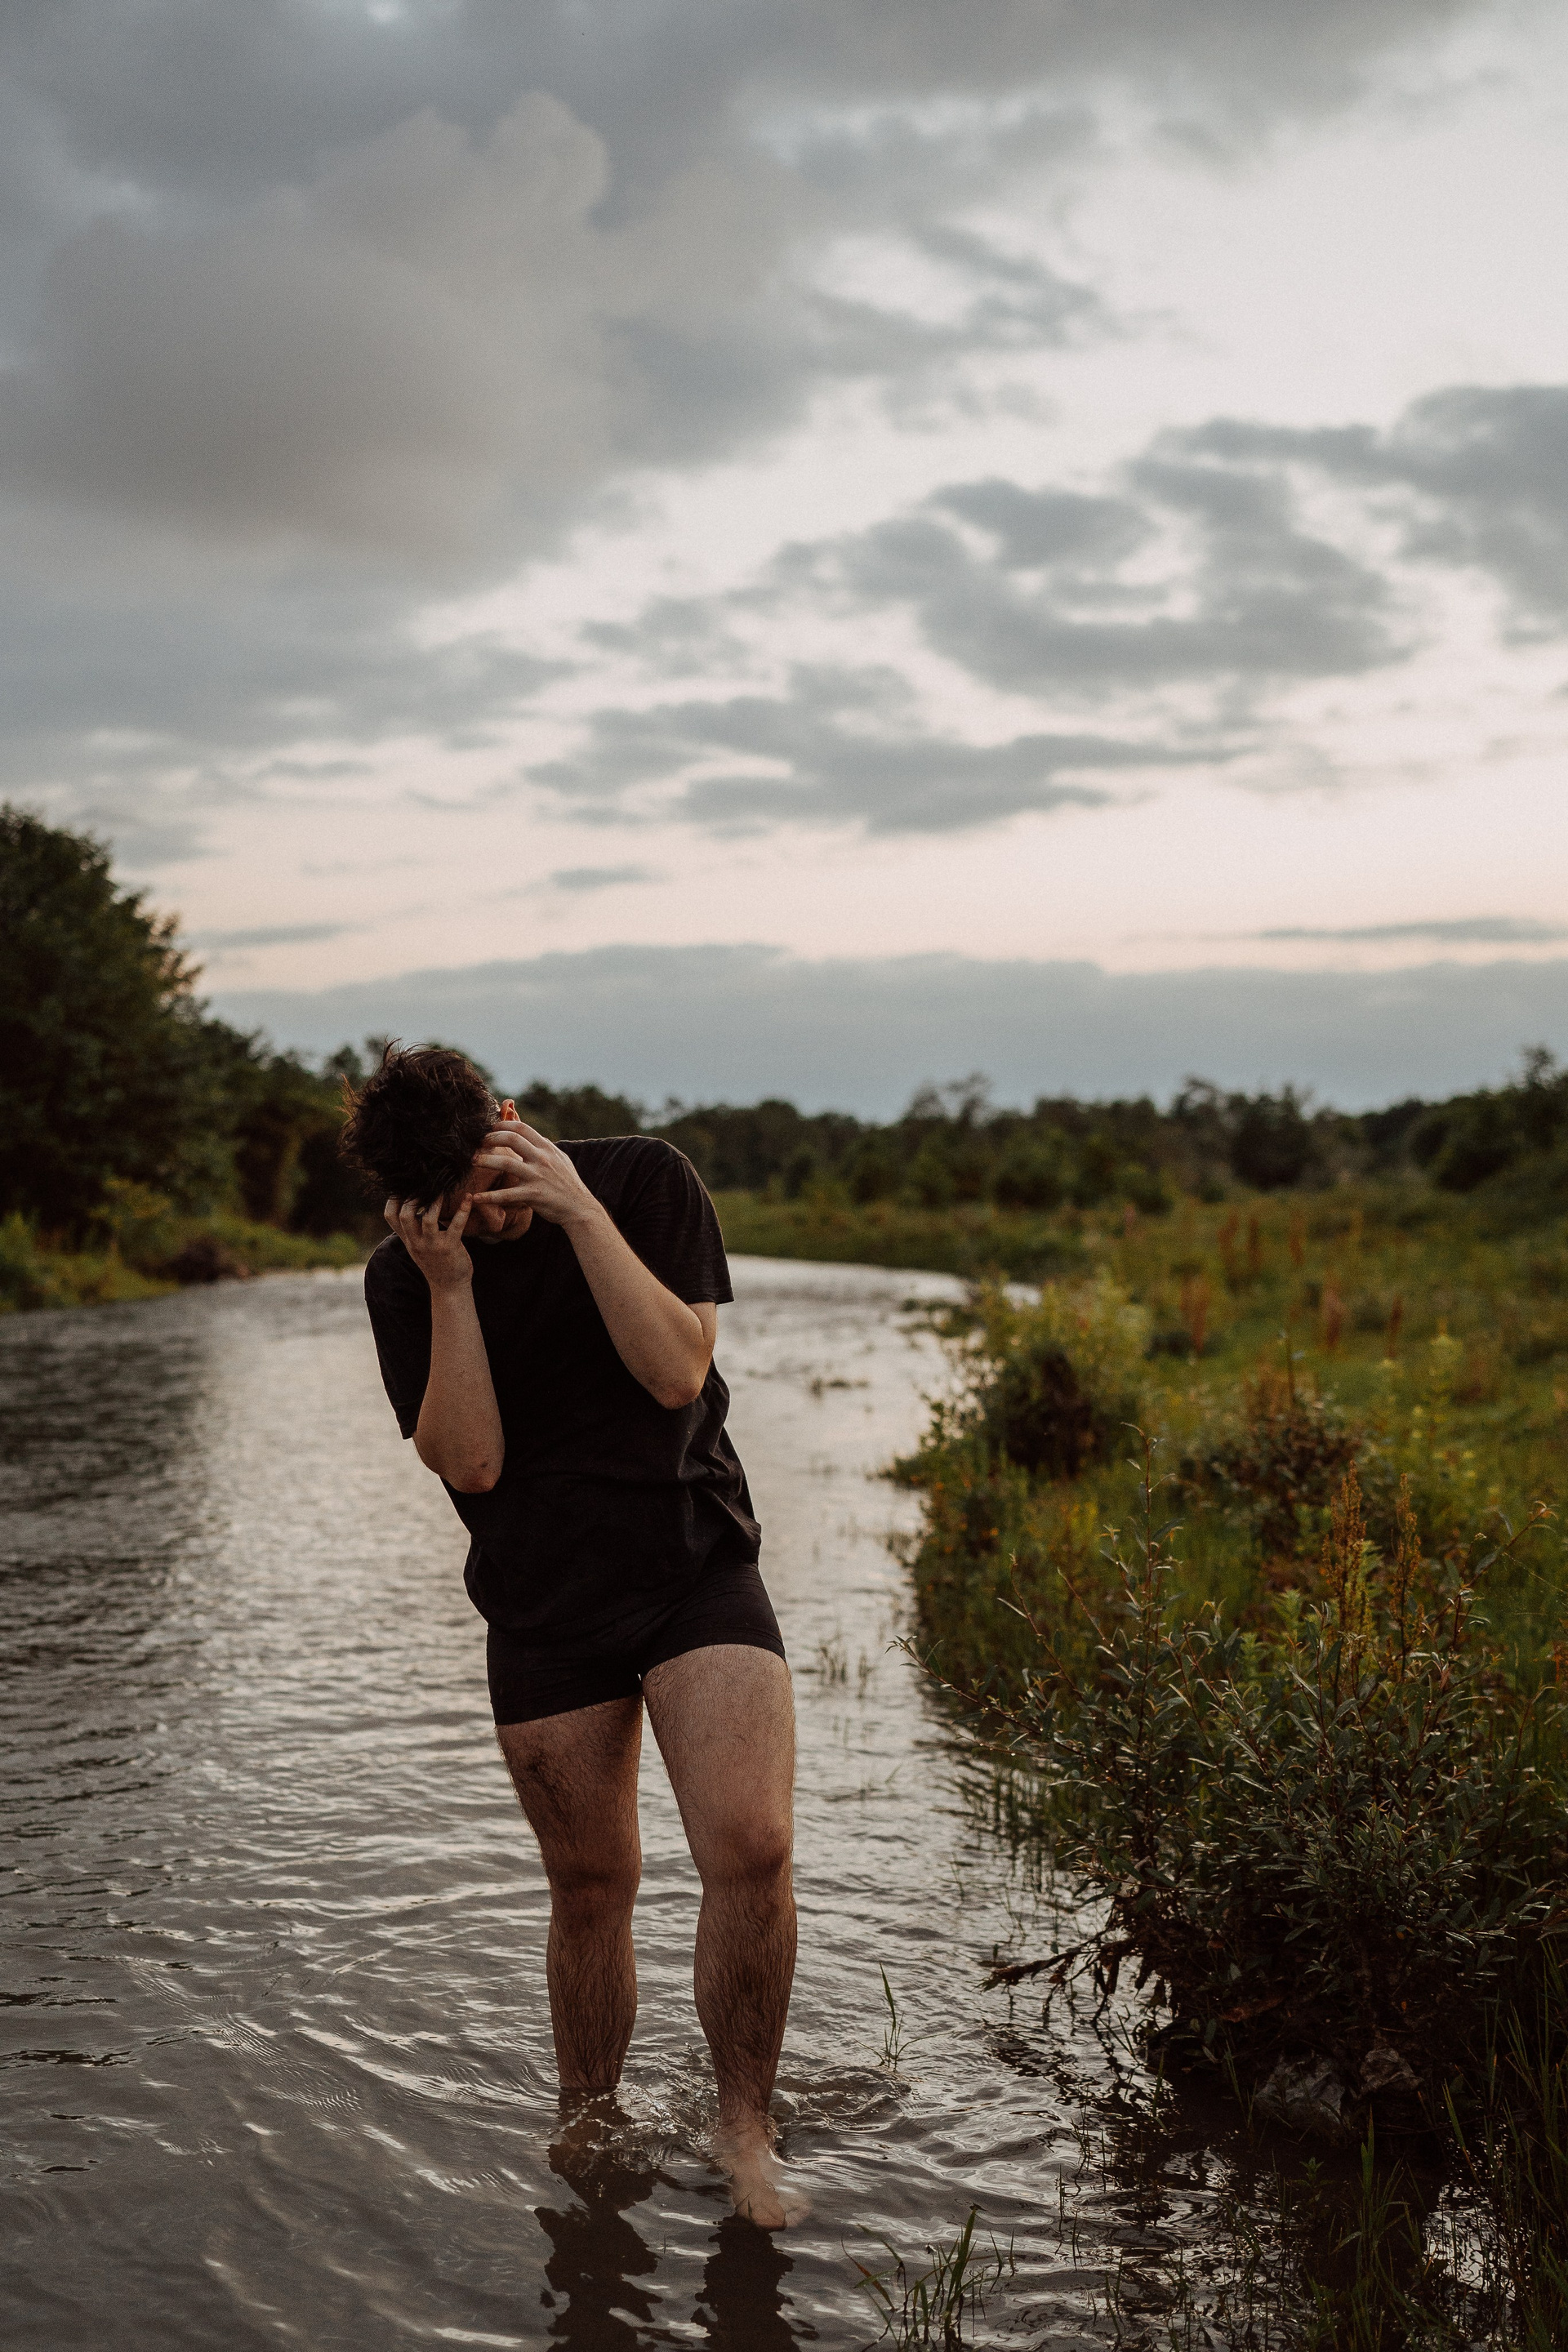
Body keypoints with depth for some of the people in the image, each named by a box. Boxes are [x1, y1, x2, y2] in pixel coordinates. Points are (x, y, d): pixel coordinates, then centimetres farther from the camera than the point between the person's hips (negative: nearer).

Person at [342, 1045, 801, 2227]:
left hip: (696, 1566, -1)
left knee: (751, 1846, -18)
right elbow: (469, 1462, -12)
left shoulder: (646, 1179, -7)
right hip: (543, 1607, 2)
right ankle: (589, 2131, 32)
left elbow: (676, 1374, -17)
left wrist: (580, 1210, -23)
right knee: (592, 1886, 8)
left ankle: (745, 2127, 2)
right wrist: (449, 1286, -21)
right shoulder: (403, 1278, -3)